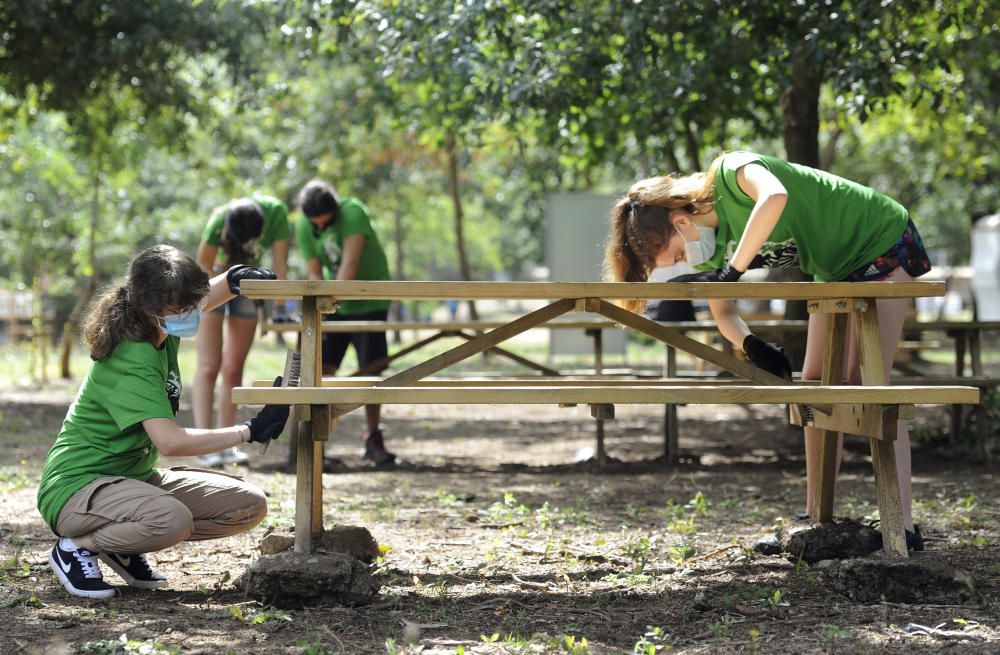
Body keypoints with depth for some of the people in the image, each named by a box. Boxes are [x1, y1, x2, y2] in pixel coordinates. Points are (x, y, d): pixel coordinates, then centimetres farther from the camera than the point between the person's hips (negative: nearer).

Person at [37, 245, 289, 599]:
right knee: (171, 519, -39)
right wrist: (250, 431, -30)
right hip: (78, 486, -9)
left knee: (249, 505, -3)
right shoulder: (132, 361, -26)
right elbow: (170, 441, -37)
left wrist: (236, 279, -4)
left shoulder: (162, 330, 0)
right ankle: (77, 546, -9)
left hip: (135, 476, 9)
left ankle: (123, 548, 8)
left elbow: (205, 293, 21)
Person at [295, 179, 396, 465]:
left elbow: (350, 262, -30)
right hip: (334, 304, 4)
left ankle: (373, 439, 6)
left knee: (371, 371, -5)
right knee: (321, 368, -5)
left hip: (370, 303, -3)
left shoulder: (353, 213, -22)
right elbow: (314, 273, -8)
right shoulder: (303, 228, -8)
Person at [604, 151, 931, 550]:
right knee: (816, 385, 6)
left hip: (884, 245, -9)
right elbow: (723, 311, 0)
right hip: (837, 270, 9)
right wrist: (752, 346, -22)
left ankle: (903, 527, -17)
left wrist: (732, 271, -44)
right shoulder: (710, 245, -3)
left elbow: (775, 197, -49)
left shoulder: (731, 173, -28)